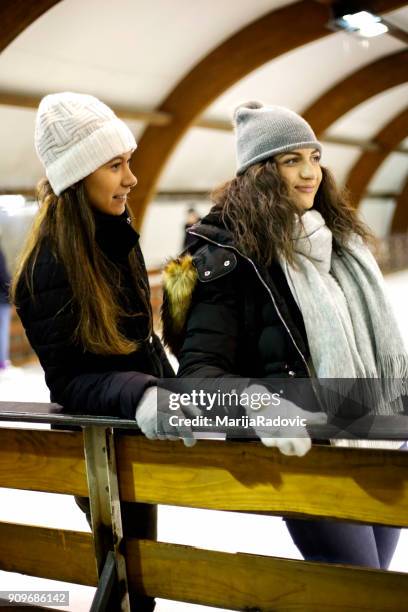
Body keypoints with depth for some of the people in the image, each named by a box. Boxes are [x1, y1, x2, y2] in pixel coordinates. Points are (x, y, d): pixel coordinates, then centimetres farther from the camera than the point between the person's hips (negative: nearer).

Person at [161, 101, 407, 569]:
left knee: (369, 579, 19)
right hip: (309, 448, -7)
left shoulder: (339, 239, 7)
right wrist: (258, 403, -38)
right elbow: (197, 371, -20)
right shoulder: (231, 256, -14)